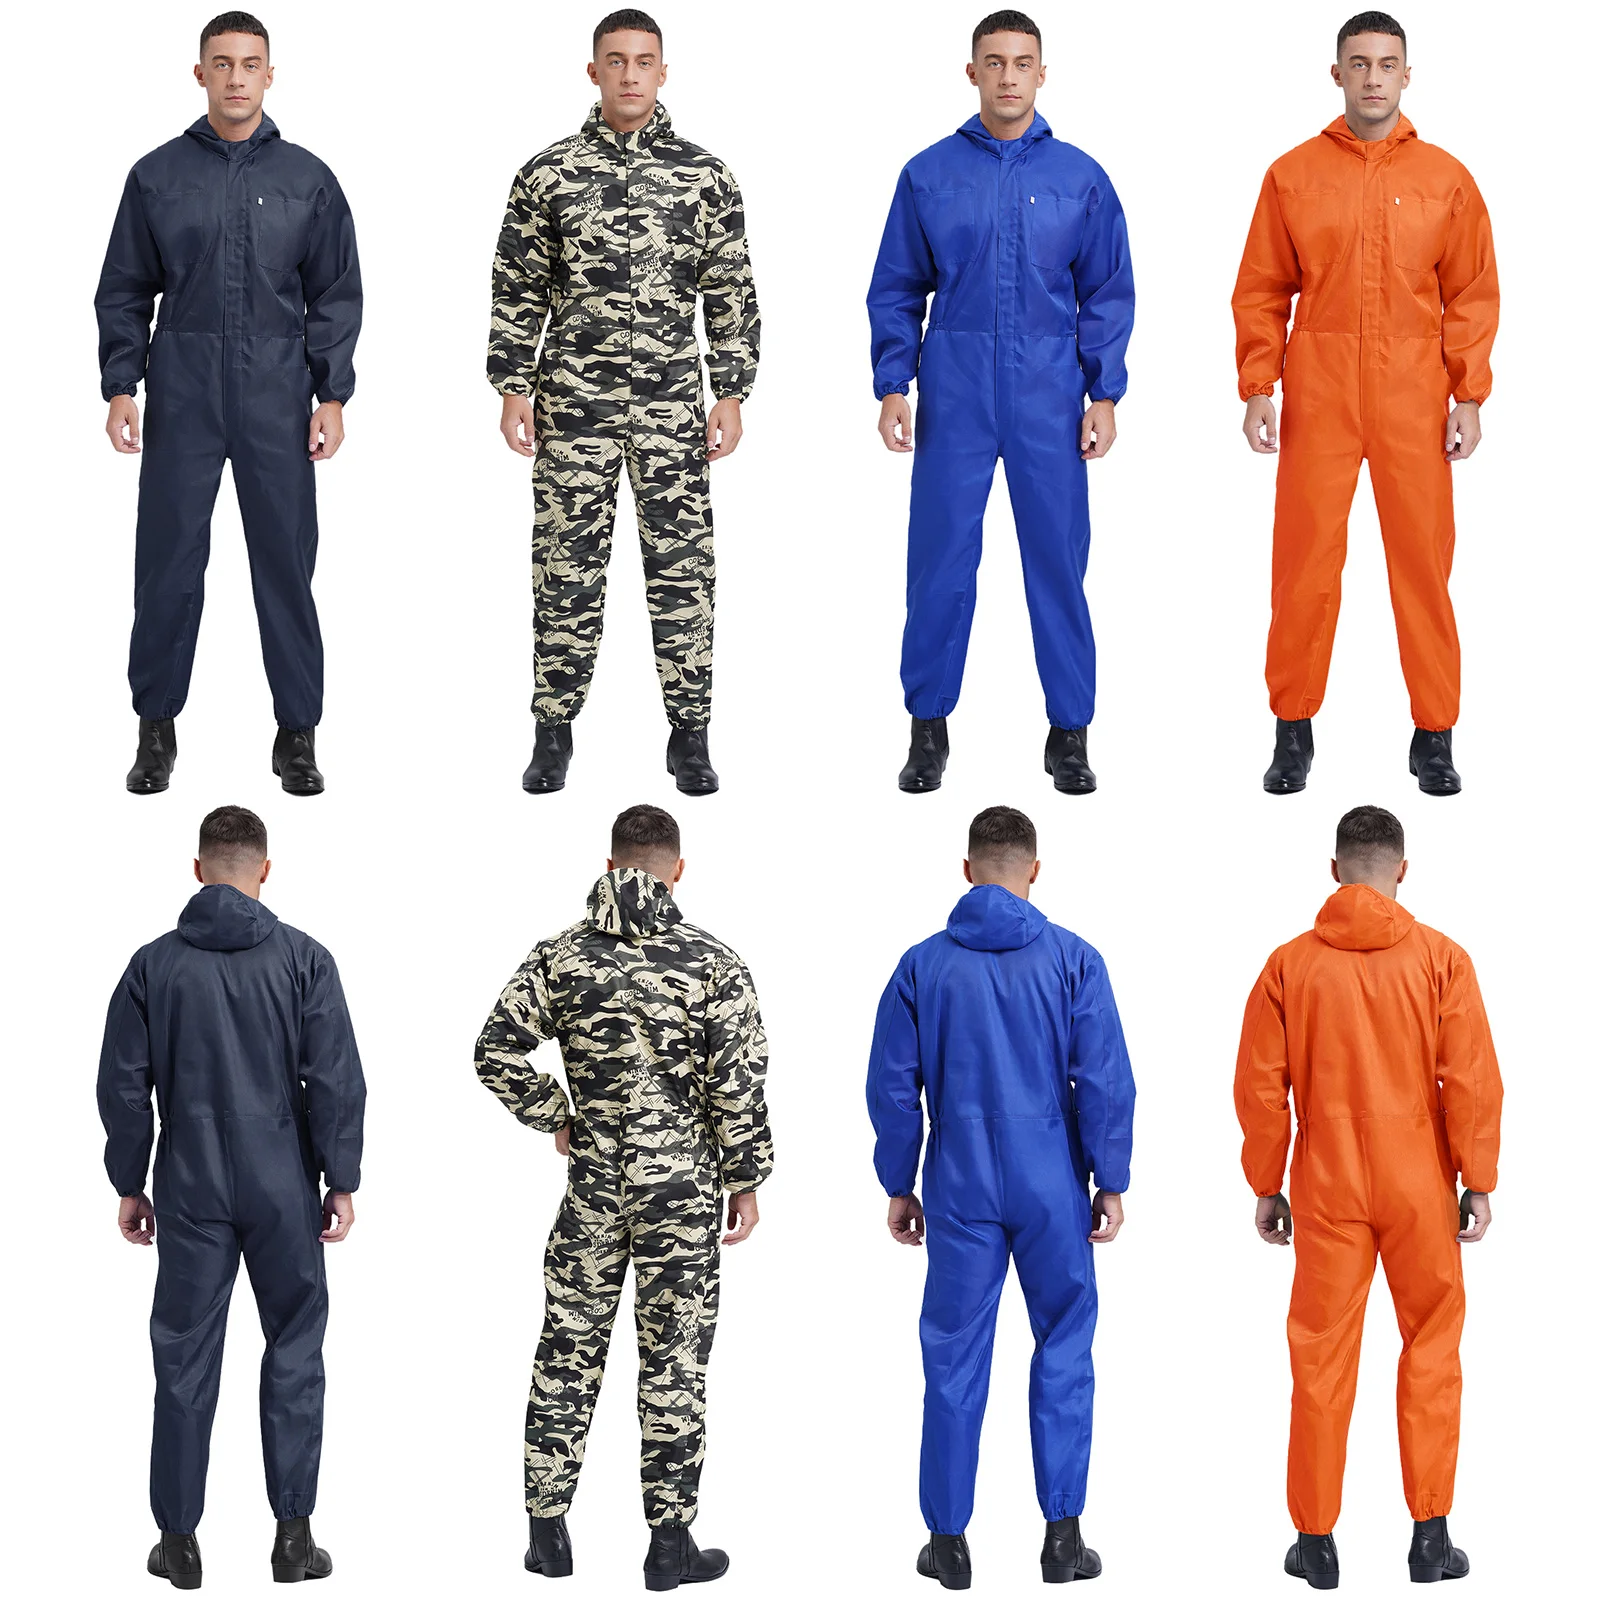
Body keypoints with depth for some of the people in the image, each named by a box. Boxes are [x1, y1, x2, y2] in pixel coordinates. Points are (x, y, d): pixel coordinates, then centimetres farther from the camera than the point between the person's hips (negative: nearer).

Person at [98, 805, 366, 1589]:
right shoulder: (303, 960, -5)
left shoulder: (154, 965, -1)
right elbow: (336, 1080, -6)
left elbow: (124, 1085, 1)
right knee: (294, 1353, 8)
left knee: (185, 1359, 7)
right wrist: (342, 1182, 2)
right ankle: (294, 1533, 8)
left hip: (190, 1193, 1)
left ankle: (178, 1538, 11)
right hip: (284, 1192, -1)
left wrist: (130, 1185, 11)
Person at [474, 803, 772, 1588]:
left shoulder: (562, 955, -1)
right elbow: (738, 1083, -9)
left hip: (592, 1183, 2)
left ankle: (547, 1531, 15)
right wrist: (745, 1180, 1)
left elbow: (497, 1050, -5)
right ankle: (670, 1543, 9)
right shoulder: (712, 963, -8)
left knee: (568, 1353, 11)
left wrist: (554, 1116, 9)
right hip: (682, 1186, -2)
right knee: (673, 1361, 4)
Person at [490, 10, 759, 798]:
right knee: (566, 569, 4)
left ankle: (690, 736, 9)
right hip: (572, 403, 0)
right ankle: (554, 732, 13)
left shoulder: (704, 175, 3)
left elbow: (732, 294, 5)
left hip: (672, 406, 0)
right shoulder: (548, 173, 3)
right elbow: (518, 290, 6)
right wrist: (512, 390, 0)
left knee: (682, 567, 1)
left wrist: (731, 395, 0)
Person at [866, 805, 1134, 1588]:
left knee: (955, 1359, 7)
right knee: (1063, 1352, 9)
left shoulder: (923, 965, -2)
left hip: (959, 1192, 1)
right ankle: (1063, 1534, 8)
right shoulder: (1073, 961, -5)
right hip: (1053, 1192, -1)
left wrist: (899, 1186, 11)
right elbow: (1105, 1082, -6)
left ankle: (948, 1538, 12)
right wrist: (1110, 1183, 3)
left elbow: (893, 1088, 1)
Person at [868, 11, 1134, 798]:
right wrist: (892, 387, -1)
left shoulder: (1080, 179, 4)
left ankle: (1070, 733, 11)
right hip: (953, 402, 0)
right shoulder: (929, 175, 4)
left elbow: (1108, 295, 6)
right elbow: (896, 291, 7)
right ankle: (929, 728, 11)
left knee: (1058, 560, 2)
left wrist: (1103, 395, 0)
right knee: (939, 558, 1)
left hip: (1049, 404, 0)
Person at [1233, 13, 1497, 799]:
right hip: (1317, 399, 0)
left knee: (1422, 559, 1)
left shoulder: (1445, 179, 5)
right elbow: (1261, 292, 6)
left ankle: (1434, 738, 9)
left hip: (1414, 403, 0)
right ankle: (1293, 732, 10)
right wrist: (1257, 391, -1)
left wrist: (1468, 396, -2)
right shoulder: (1292, 175, 5)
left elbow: (1473, 296, 5)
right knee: (1304, 559, 0)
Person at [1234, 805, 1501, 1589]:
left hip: (1326, 1190, 1)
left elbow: (1260, 1088, -1)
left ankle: (1315, 1539, 12)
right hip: (1420, 1187, 0)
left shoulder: (1290, 965, -3)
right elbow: (1473, 1082, -7)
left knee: (1322, 1357, 7)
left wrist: (1267, 1188, 9)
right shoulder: (1440, 959, -5)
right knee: (1431, 1350, 11)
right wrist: (1478, 1184, 1)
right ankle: (1431, 1535, 11)